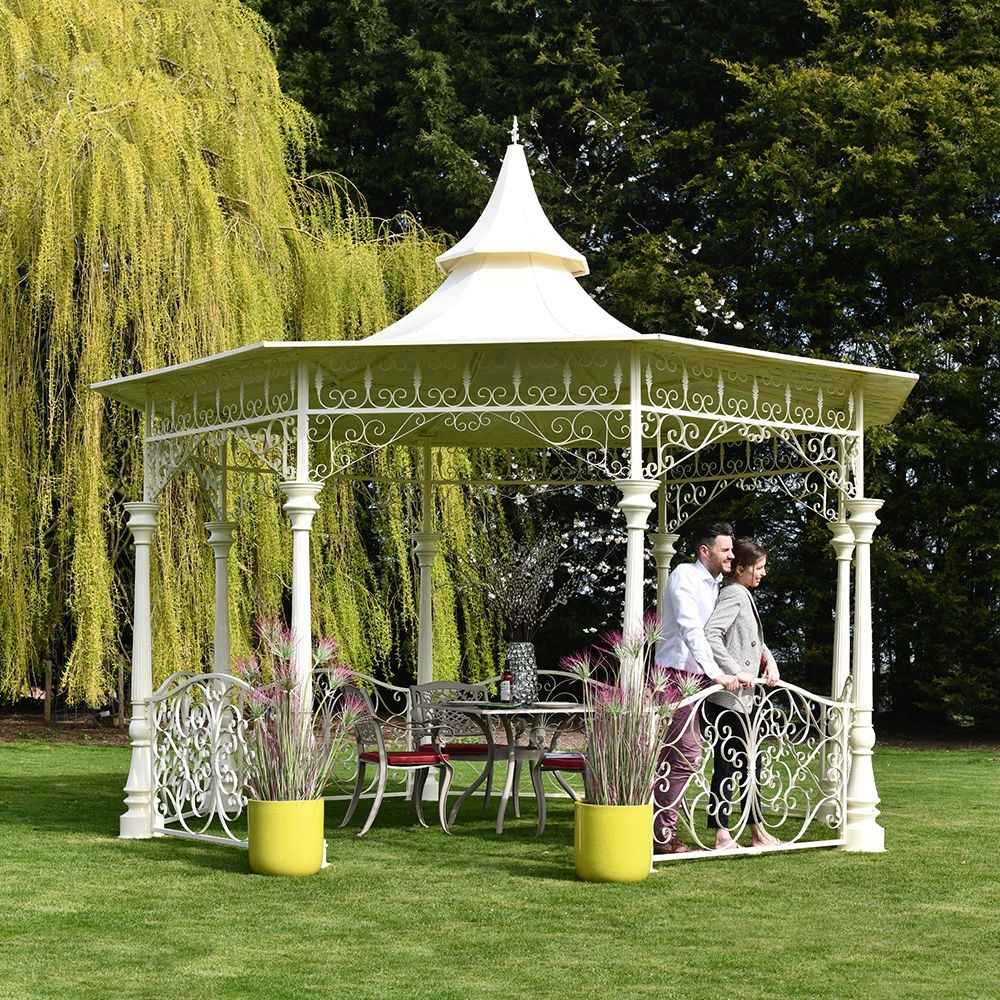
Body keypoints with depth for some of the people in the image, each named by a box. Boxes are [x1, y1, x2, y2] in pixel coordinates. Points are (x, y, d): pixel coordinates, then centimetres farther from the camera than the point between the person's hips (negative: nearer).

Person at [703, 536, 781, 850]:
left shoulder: (744, 595, 18)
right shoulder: (734, 594, -13)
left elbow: (755, 640, 28)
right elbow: (711, 633, -27)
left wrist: (768, 660, 9)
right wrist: (735, 672, -26)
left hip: (742, 697, 10)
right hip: (728, 696, -10)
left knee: (747, 763, 14)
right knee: (728, 763, -7)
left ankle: (757, 832, 22)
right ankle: (721, 835, -5)